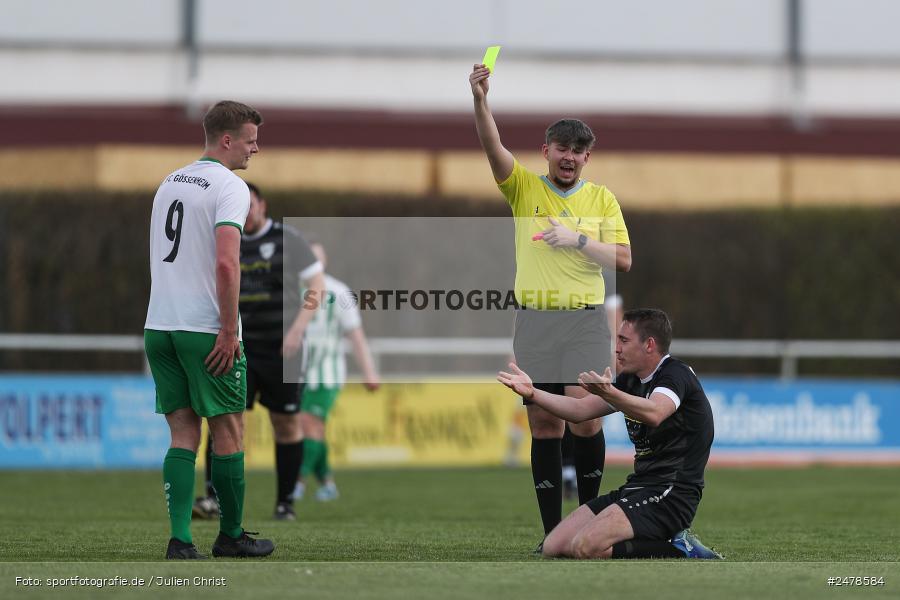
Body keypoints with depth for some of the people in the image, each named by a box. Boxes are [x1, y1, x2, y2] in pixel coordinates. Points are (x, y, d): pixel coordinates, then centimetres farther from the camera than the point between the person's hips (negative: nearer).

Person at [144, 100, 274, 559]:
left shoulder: (170, 182, 15)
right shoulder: (229, 186, -10)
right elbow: (226, 263, -21)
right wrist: (229, 332, -17)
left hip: (159, 326, 7)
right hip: (206, 331, -7)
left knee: (183, 435, 6)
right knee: (228, 433, 7)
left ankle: (180, 540, -4)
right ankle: (230, 536, 16)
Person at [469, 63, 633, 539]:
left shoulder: (601, 198, 7)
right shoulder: (524, 187, 6)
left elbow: (623, 260, 2)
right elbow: (493, 147, -11)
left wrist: (578, 240, -13)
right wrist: (480, 100, -28)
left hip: (586, 321, -1)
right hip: (534, 321, 1)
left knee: (586, 419, -13)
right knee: (544, 425, 0)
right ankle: (552, 531, 4)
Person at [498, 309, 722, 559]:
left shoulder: (676, 374, -13)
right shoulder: (631, 380, 15)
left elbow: (654, 413, -35)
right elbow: (580, 409, 17)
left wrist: (608, 393, -51)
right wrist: (532, 393, 3)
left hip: (671, 493, -10)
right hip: (637, 487, 10)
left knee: (585, 547, -27)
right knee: (553, 547, 2)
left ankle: (677, 548, -11)